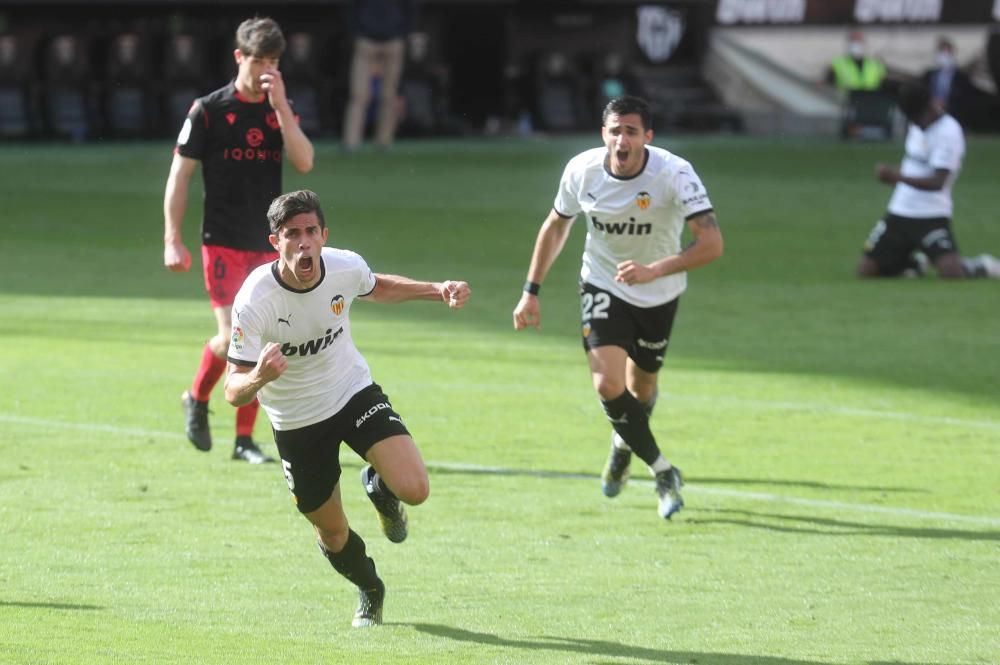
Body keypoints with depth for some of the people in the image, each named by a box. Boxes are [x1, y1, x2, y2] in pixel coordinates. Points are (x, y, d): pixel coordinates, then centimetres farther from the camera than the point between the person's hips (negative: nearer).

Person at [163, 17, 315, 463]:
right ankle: (197, 399, 15)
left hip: (269, 244, 4)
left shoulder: (281, 110, 7)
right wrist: (173, 239, -8)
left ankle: (244, 439, 11)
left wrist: (280, 106, -16)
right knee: (233, 337, -14)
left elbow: (304, 162, -8)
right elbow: (179, 174, -3)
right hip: (223, 241, -4)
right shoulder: (208, 111, -4)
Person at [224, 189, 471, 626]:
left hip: (355, 393, 2)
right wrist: (259, 378, -49)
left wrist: (438, 290, -3)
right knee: (332, 534, 9)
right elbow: (234, 391, -26)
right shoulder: (254, 301, -29)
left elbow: (377, 287, 10)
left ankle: (378, 486, 19)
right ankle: (370, 592, 45)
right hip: (296, 422, -2)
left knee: (413, 489, -20)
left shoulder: (345, 267, -18)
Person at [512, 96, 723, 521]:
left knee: (641, 386, 15)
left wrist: (653, 271, -46)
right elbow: (557, 225, 2)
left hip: (659, 294, -1)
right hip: (603, 287, 1)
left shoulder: (674, 174, -28)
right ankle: (662, 472, -2)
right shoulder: (582, 170, -18)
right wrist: (531, 291, 3)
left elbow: (711, 243, -34)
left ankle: (624, 444, 50)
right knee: (608, 383, -19)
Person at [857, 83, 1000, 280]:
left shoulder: (948, 132, -14)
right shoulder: (917, 128, 11)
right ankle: (914, 263, 25)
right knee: (866, 270, -1)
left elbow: (937, 182, -24)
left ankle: (983, 267, 10)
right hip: (898, 214, 7)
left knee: (952, 272, -25)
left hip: (932, 217, -7)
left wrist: (897, 176, -34)